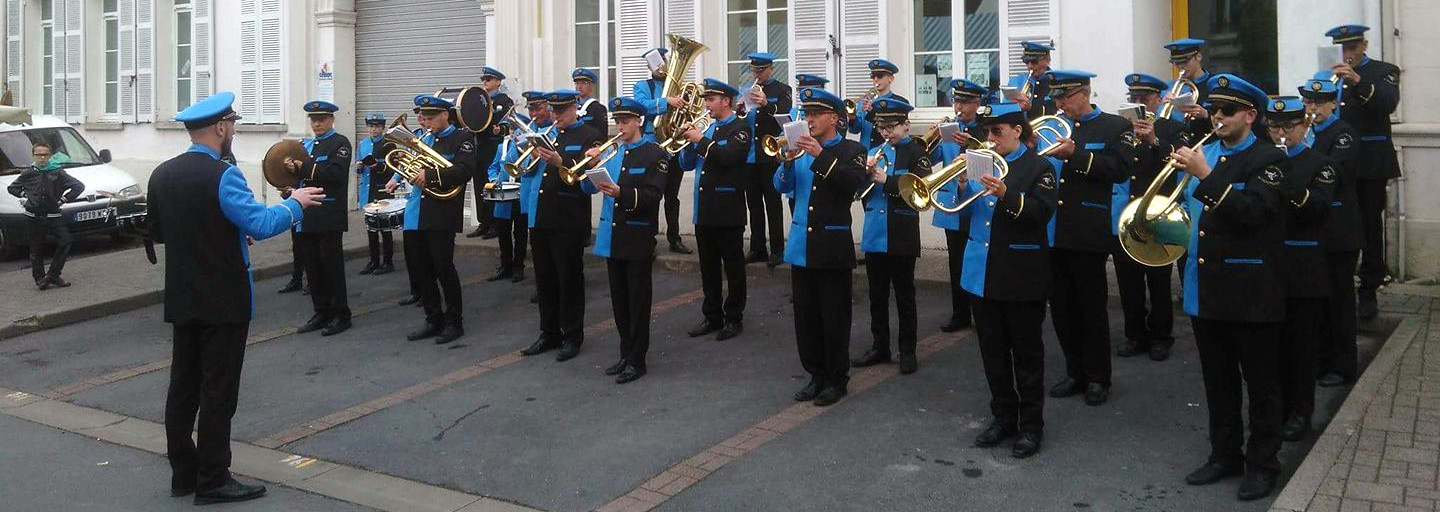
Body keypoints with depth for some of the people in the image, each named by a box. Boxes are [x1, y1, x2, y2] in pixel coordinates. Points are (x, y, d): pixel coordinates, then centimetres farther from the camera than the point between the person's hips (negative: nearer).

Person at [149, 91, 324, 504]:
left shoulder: (162, 174, 6)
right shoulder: (222, 175, -18)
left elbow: (156, 231, 15)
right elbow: (262, 224, -26)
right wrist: (295, 202, -9)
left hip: (182, 300, 8)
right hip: (223, 301, -7)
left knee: (184, 385, 13)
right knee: (218, 391, -1)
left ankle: (183, 473, 22)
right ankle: (213, 481, 5)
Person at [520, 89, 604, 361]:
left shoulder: (589, 137, -4)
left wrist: (560, 162, -29)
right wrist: (532, 158, -7)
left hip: (569, 221, -6)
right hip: (541, 217, 6)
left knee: (569, 279, 2)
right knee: (545, 278, 12)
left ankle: (572, 336, 11)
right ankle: (549, 334, 23)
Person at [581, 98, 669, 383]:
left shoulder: (655, 155, -6)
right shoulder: (611, 151, 11)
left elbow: (653, 196, -15)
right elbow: (588, 188, 9)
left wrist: (621, 193, -29)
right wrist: (590, 165, -9)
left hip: (638, 239, -6)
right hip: (612, 237, 6)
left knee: (638, 300, 1)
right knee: (619, 300, 12)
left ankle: (637, 360, 7)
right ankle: (626, 354, 23)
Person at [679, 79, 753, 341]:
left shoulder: (740, 129, -5)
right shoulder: (706, 128, 15)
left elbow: (728, 156, -23)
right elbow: (687, 163, 12)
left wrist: (701, 140, -17)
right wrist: (688, 141, -4)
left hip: (728, 211, -7)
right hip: (704, 211, 7)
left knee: (733, 267, 2)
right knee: (709, 267, 12)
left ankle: (734, 318, 10)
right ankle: (712, 316, 21)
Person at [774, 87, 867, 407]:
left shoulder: (851, 150, -4)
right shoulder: (802, 148, 9)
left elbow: (853, 183, -21)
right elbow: (782, 186, 4)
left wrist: (821, 156, -28)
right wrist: (787, 161, -15)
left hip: (833, 247, -5)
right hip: (801, 245, 5)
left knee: (834, 317, 1)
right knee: (806, 315, 10)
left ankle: (837, 380, 12)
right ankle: (817, 375, 22)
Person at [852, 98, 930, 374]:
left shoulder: (916, 153, -4)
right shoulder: (875, 153, 12)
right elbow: (859, 191, 8)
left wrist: (885, 180, -22)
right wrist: (866, 172, -11)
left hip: (902, 237, -5)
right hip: (874, 235, 5)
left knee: (904, 295, 5)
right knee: (877, 295, 12)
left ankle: (907, 350, 13)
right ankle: (880, 346, 23)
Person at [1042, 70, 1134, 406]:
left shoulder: (1115, 127, -1)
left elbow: (1120, 170, -14)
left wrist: (1076, 155, -21)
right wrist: (1033, 149, -7)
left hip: (1088, 235, -5)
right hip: (1053, 232, 5)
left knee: (1092, 308, 3)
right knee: (1061, 308, 10)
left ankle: (1097, 378, 15)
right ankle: (1075, 373, 23)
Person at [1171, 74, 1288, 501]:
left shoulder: (1268, 159, -7)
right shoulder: (1201, 153, 11)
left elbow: (1252, 211, -23)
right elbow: (1186, 206, 22)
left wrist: (1206, 175, -26)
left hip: (1251, 293, -6)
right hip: (1205, 289, 6)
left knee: (1261, 384, 5)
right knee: (1218, 383, 16)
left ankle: (1262, 464, 16)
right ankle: (1224, 455, 28)